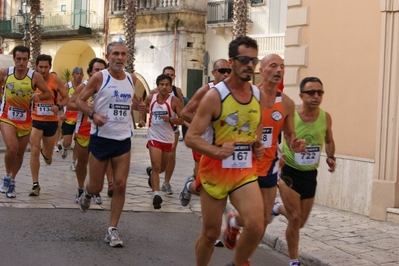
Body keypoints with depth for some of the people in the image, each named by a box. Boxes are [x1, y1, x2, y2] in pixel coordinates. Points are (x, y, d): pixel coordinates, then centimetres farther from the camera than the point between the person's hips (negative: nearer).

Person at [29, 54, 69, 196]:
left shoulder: (56, 80, -8)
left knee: (48, 159, 15)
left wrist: (59, 106, -20)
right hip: (35, 120, -1)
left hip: (51, 121, 1)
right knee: (34, 151, -14)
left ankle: (45, 151, 55)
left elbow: (66, 98, -1)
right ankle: (35, 185, -5)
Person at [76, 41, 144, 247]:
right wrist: (93, 114, -23)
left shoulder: (131, 79, 6)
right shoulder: (99, 77, -8)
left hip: (123, 139, 3)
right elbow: (80, 100, -5)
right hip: (101, 138, -3)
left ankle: (112, 230, 6)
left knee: (120, 185, -3)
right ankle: (87, 194, 43)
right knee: (96, 186, 5)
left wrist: (137, 105, 4)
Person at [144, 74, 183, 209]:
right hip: (154, 137, -1)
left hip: (168, 139, 1)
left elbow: (182, 119, -10)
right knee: (156, 166, -16)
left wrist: (170, 119, -26)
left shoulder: (175, 101, -10)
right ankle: (156, 194, -20)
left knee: (163, 167, 19)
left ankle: (151, 173, 54)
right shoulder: (150, 98, -2)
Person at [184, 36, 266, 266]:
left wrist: (257, 144, 6)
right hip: (215, 172, -3)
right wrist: (217, 151, -33)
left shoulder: (259, 95, 2)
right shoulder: (215, 96, -14)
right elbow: (191, 138, -17)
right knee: (211, 233, 7)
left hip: (245, 172, 3)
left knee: (256, 227, -17)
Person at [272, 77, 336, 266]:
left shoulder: (326, 118, -6)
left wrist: (330, 157, -7)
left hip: (310, 174, 5)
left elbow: (329, 141, 13)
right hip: (289, 171, -5)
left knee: (301, 222, 15)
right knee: (295, 219, -9)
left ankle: (279, 209, 48)